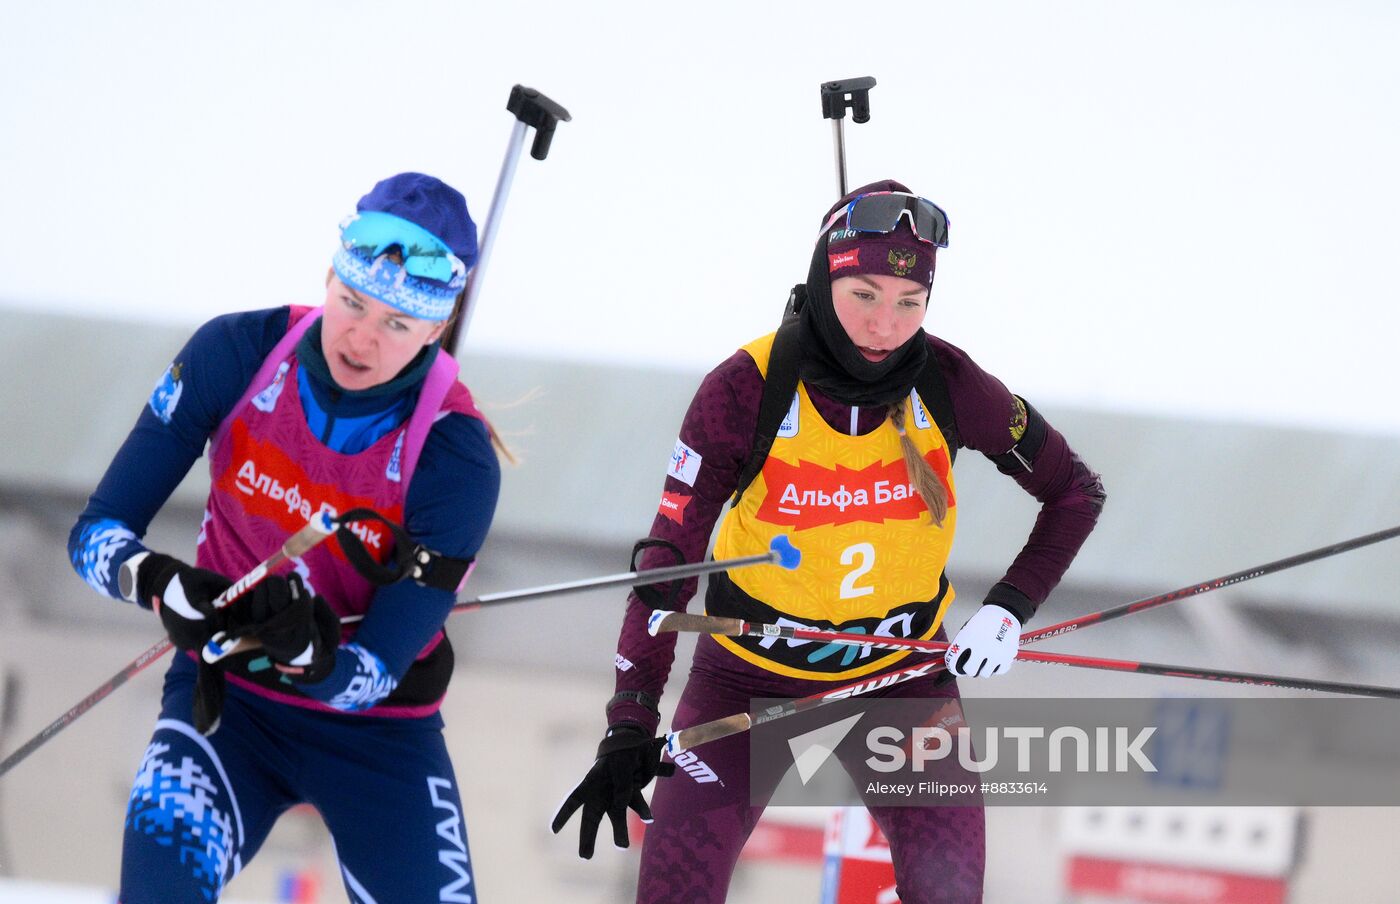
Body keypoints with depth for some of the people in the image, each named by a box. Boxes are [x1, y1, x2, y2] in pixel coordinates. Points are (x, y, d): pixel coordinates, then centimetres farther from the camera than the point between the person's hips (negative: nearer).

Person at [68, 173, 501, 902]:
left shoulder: (456, 459, -21)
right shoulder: (239, 355, -16)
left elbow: (371, 677, -19)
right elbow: (98, 531, -13)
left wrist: (307, 650, -41)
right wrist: (159, 583, -35)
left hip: (377, 732, 0)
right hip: (226, 698, 0)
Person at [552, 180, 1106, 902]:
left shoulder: (948, 385, -14)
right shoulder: (745, 390, -21)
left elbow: (1075, 492, 1)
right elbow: (669, 560, -20)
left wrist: (1010, 610, -12)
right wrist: (630, 727, -28)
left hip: (903, 674, 1)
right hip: (750, 673, -1)